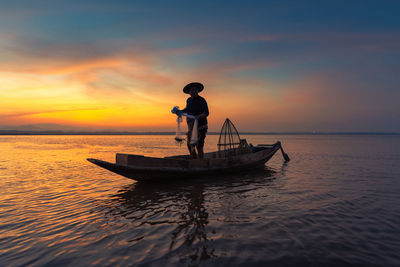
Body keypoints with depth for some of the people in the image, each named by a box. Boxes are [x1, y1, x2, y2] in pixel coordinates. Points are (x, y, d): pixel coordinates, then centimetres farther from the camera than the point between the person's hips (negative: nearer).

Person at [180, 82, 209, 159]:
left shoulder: (201, 100, -10)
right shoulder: (189, 100, 10)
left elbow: (206, 113, -19)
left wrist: (198, 116, -35)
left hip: (200, 127, -7)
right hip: (191, 127, 7)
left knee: (199, 147, -10)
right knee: (190, 146, 11)